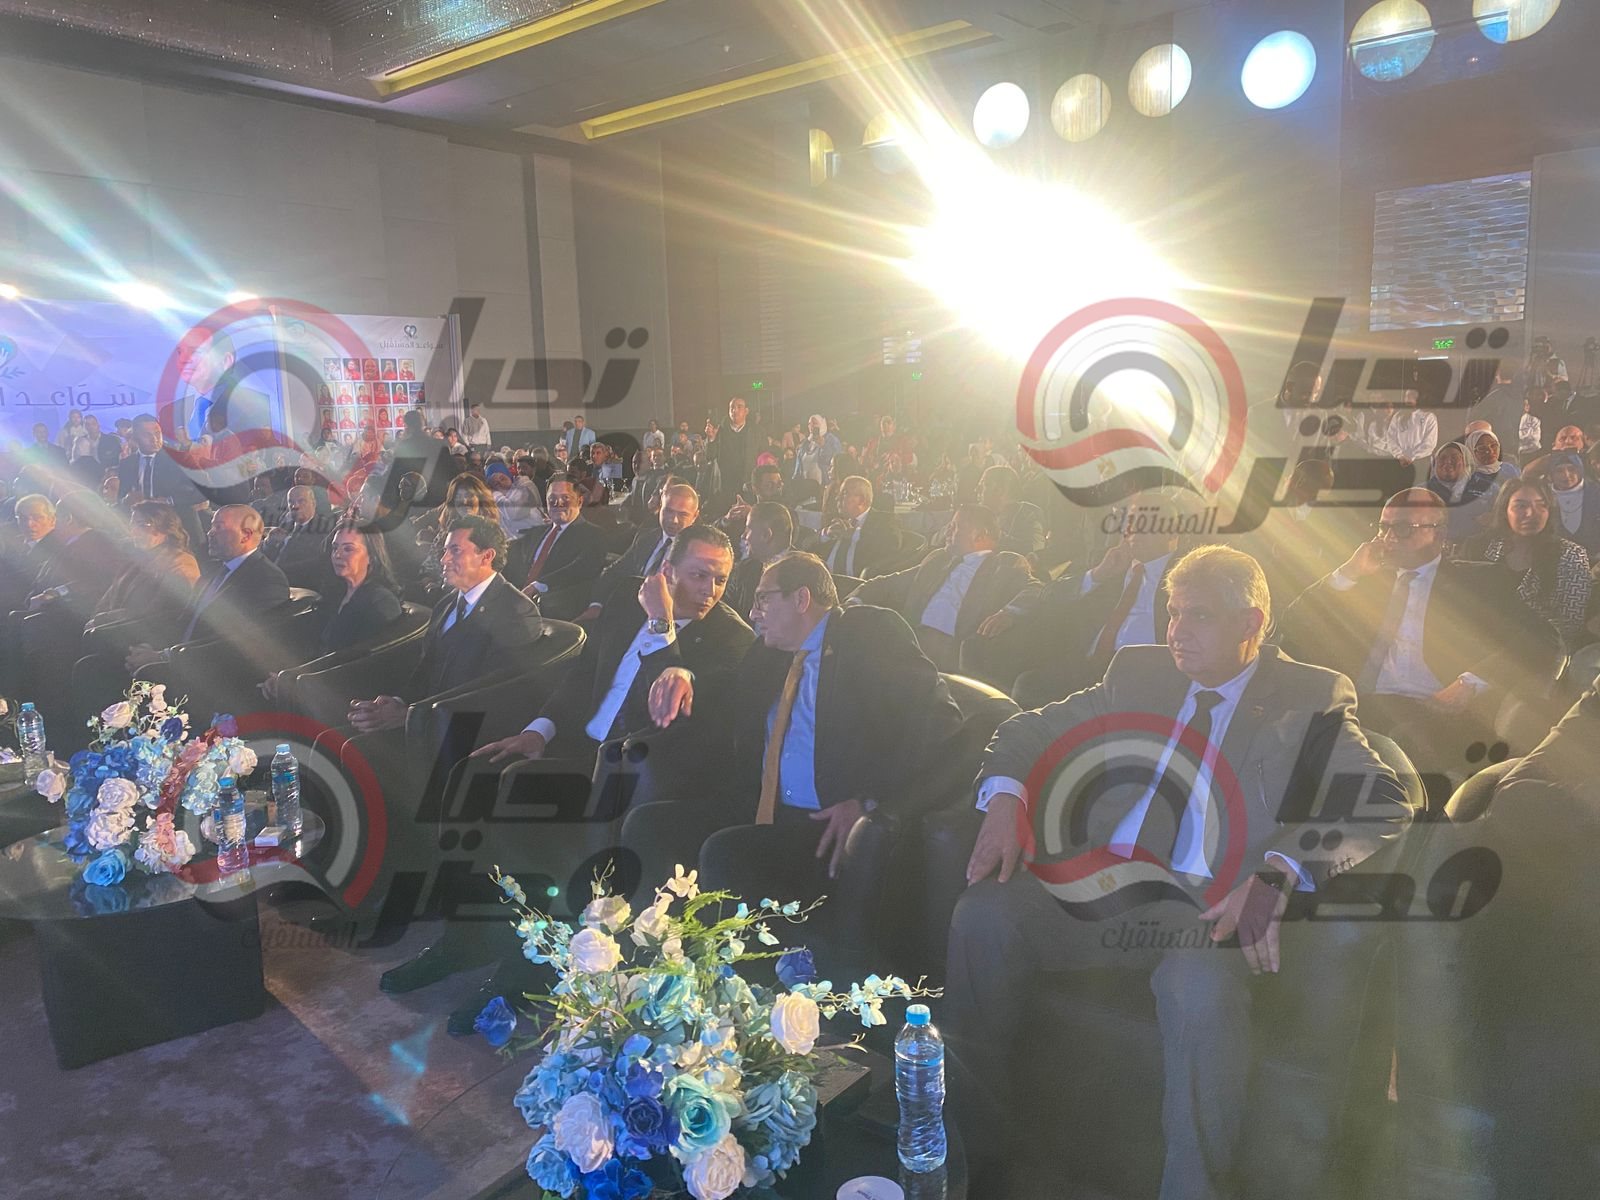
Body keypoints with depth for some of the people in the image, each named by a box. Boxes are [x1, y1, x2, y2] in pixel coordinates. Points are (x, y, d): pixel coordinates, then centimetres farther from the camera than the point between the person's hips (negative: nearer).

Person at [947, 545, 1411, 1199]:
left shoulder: (1311, 700, 6)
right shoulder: (1138, 670, 17)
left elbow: (1386, 806, -7)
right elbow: (1028, 731, 19)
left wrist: (1277, 872, -23)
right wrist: (1005, 797, -4)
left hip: (1207, 906, -3)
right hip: (1101, 882, 4)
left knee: (1200, 986, -36)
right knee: (983, 914, -21)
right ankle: (973, 1143, -5)